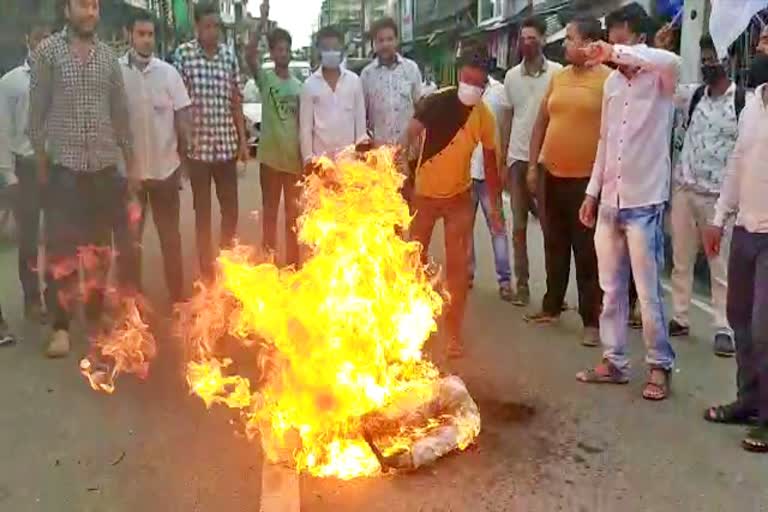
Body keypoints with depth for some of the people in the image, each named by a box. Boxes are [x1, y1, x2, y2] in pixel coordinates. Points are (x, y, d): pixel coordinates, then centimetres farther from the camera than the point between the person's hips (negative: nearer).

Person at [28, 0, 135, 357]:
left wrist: (130, 163, 10)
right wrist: (40, 161, -3)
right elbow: (37, 110, 0)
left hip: (104, 166, 3)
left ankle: (95, 317, 24)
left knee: (100, 249, 11)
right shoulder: (48, 51, 0)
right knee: (61, 249, -3)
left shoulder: (108, 56, 9)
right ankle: (61, 326, 6)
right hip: (64, 166, -3)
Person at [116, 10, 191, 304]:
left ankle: (178, 296, 24)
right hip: (127, 169, -1)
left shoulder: (168, 72, -2)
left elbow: (183, 116, 2)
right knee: (128, 237, 9)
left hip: (164, 167, 1)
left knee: (170, 234, 12)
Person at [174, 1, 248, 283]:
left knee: (231, 208, 10)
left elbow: (236, 99, 9)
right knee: (202, 211, 8)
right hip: (197, 145, -3)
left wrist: (243, 139, 7)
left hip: (226, 145, 3)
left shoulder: (229, 54, 4)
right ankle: (207, 269, 20)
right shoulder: (183, 54, -6)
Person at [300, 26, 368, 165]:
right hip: (321, 155, -1)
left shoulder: (354, 81, 4)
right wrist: (308, 156, -3)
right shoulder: (310, 85, 1)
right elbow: (305, 125, 2)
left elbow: (360, 117, 6)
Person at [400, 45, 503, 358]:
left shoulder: (485, 117, -10)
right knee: (416, 258, 11)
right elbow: (409, 136, -31)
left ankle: (453, 333, 10)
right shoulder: (436, 102, -20)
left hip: (459, 195, 1)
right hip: (425, 192, -1)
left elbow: (490, 162, 0)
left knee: (458, 264, -2)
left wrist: (495, 208, 2)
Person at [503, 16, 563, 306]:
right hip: (518, 157, 3)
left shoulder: (558, 73, -5)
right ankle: (522, 283, 14)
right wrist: (502, 158, 9)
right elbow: (507, 116, 12)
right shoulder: (511, 76, 7)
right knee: (519, 226, 6)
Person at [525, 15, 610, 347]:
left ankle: (592, 320, 11)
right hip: (553, 176, 6)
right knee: (555, 247, 17)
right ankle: (552, 306, 32)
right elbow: (541, 123, 16)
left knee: (588, 254, 1)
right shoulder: (558, 78, 10)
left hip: (588, 180, -6)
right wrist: (533, 165, 12)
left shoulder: (609, 79, -9)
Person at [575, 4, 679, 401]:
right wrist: (592, 192, 14)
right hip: (610, 202, 6)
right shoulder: (611, 83, 10)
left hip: (644, 202, -6)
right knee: (611, 288, 11)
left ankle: (659, 367, 16)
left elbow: (671, 61, -34)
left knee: (648, 292, 0)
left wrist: (619, 54, -30)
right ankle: (614, 361, 22)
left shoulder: (660, 81, -7)